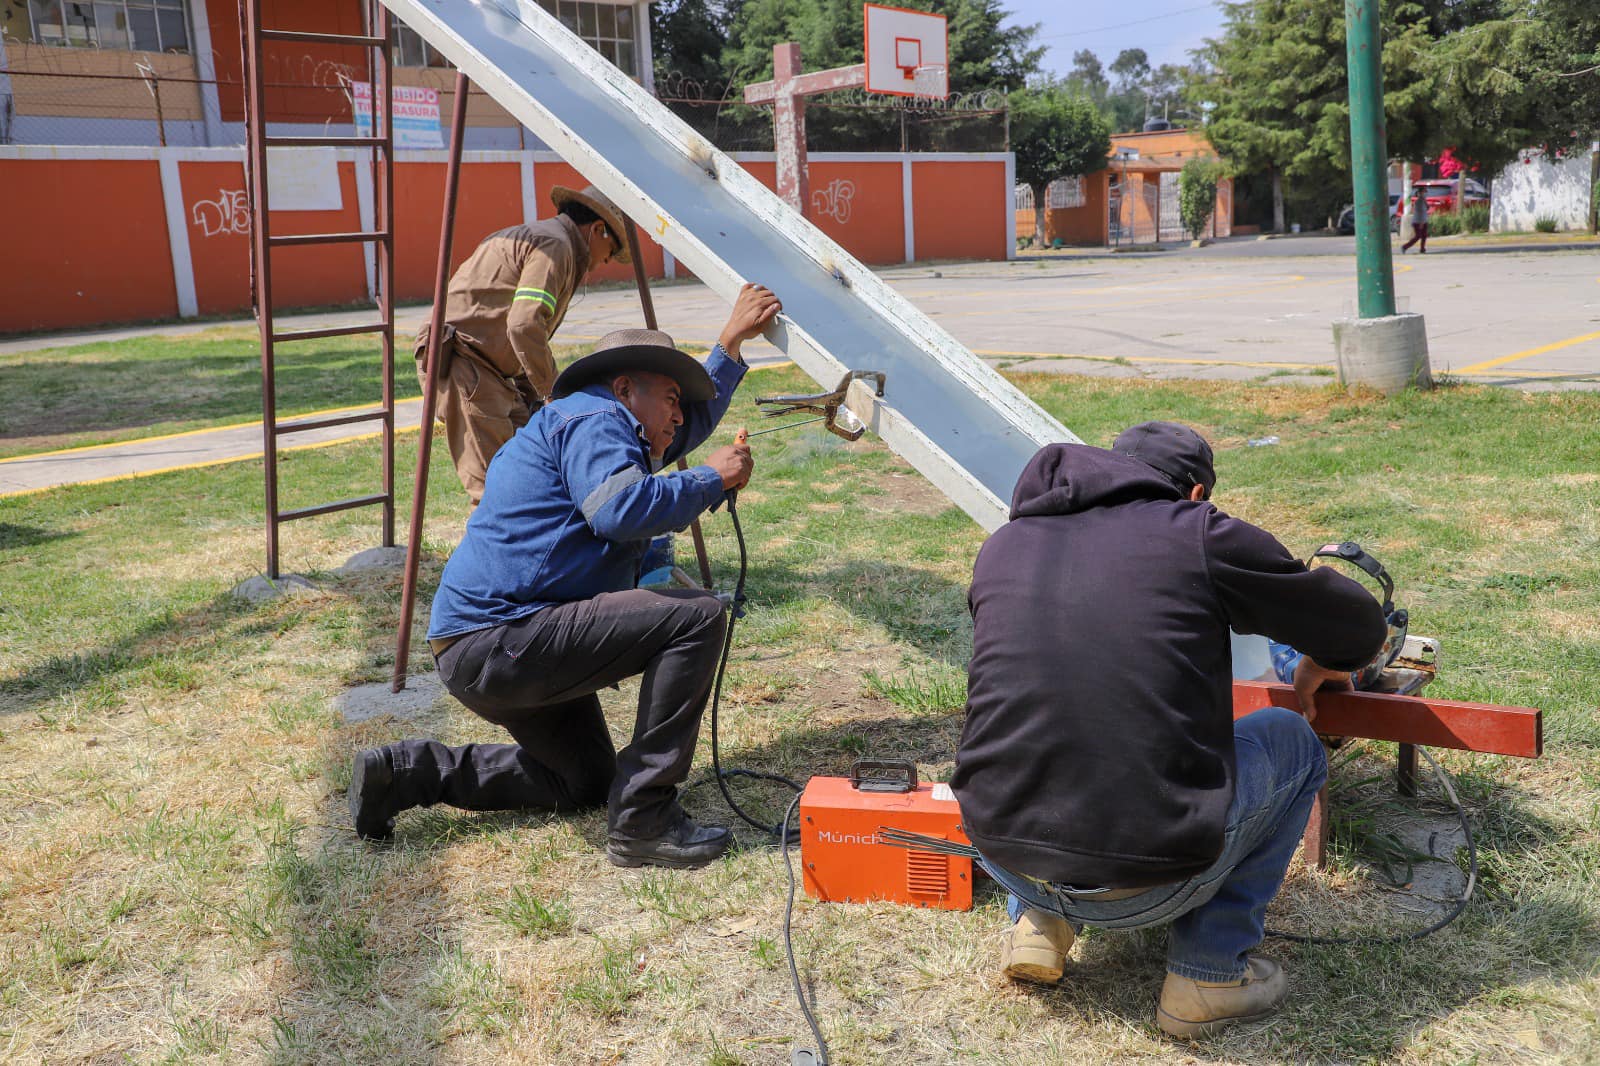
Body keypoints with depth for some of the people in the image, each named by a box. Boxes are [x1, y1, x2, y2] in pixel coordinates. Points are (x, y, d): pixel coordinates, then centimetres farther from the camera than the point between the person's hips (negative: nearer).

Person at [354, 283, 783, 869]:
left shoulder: (599, 428, 23)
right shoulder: (592, 418, -9)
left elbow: (691, 419, 39)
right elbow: (621, 509, -28)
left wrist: (732, 342, 35)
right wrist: (710, 479, -14)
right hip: (498, 640, -12)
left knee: (585, 783, 27)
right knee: (697, 616, -18)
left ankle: (407, 771, 20)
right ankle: (642, 822, -16)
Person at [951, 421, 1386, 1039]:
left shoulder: (1000, 547, 11)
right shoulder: (1199, 535, -2)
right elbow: (1360, 629, 10)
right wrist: (1323, 664, 35)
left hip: (1004, 859, 5)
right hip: (1147, 883, -4)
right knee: (1292, 743, 21)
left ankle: (1036, 923, 21)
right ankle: (1211, 971, 17)